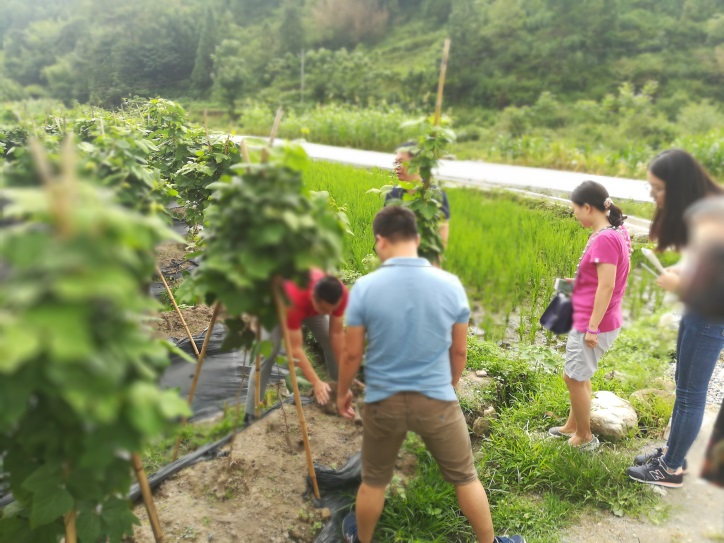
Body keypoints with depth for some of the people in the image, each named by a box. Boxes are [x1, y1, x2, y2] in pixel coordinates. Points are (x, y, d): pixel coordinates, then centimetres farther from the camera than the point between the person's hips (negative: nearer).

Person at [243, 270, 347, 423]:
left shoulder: (340, 294, -34)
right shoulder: (293, 299, -47)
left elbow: (337, 334, -24)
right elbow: (295, 348, -42)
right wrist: (316, 383, -43)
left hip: (312, 306, 4)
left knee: (332, 346, -4)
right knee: (267, 353, -16)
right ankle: (250, 415, -10)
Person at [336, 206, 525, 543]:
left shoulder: (365, 288, -15)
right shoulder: (450, 285, -10)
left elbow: (352, 354, -7)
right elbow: (459, 352, 0)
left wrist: (342, 393, 11)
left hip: (383, 401, 0)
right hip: (436, 400, 1)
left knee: (374, 480, 21)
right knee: (465, 477, 20)